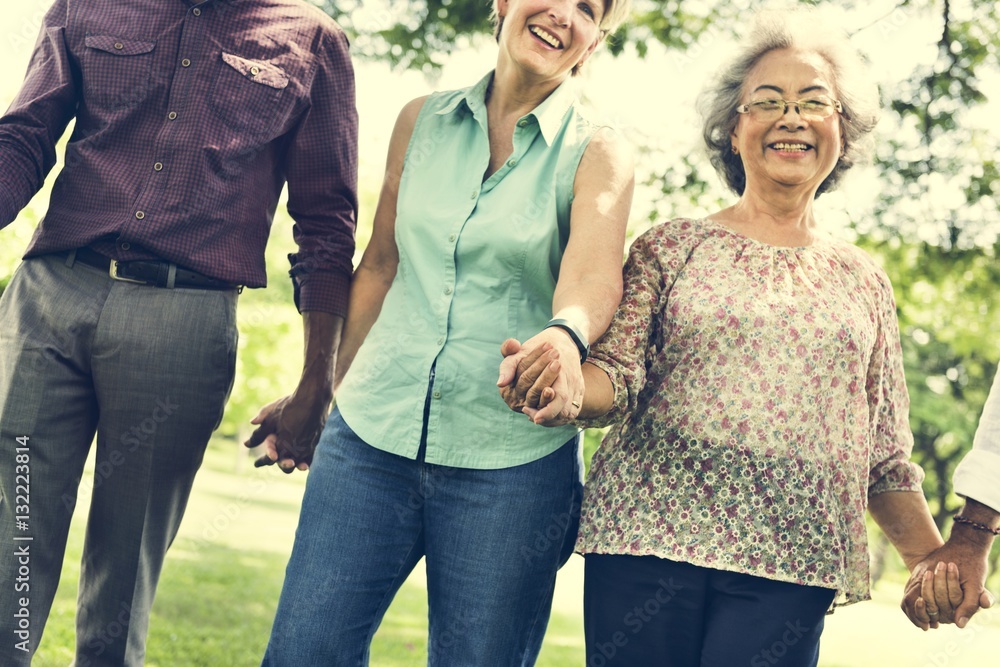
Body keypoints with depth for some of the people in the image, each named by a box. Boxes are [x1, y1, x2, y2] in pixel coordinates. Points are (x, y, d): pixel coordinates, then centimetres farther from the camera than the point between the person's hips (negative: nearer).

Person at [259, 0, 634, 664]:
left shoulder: (598, 154, -1)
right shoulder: (422, 121, 8)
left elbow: (594, 273, -20)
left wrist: (565, 334, -42)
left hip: (510, 460, -2)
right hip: (373, 433, 3)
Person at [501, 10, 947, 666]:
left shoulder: (863, 281, 15)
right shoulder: (671, 247, 8)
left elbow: (886, 452, 17)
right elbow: (619, 379, -2)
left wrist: (935, 563, 8)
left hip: (788, 572, 2)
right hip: (648, 538, -1)